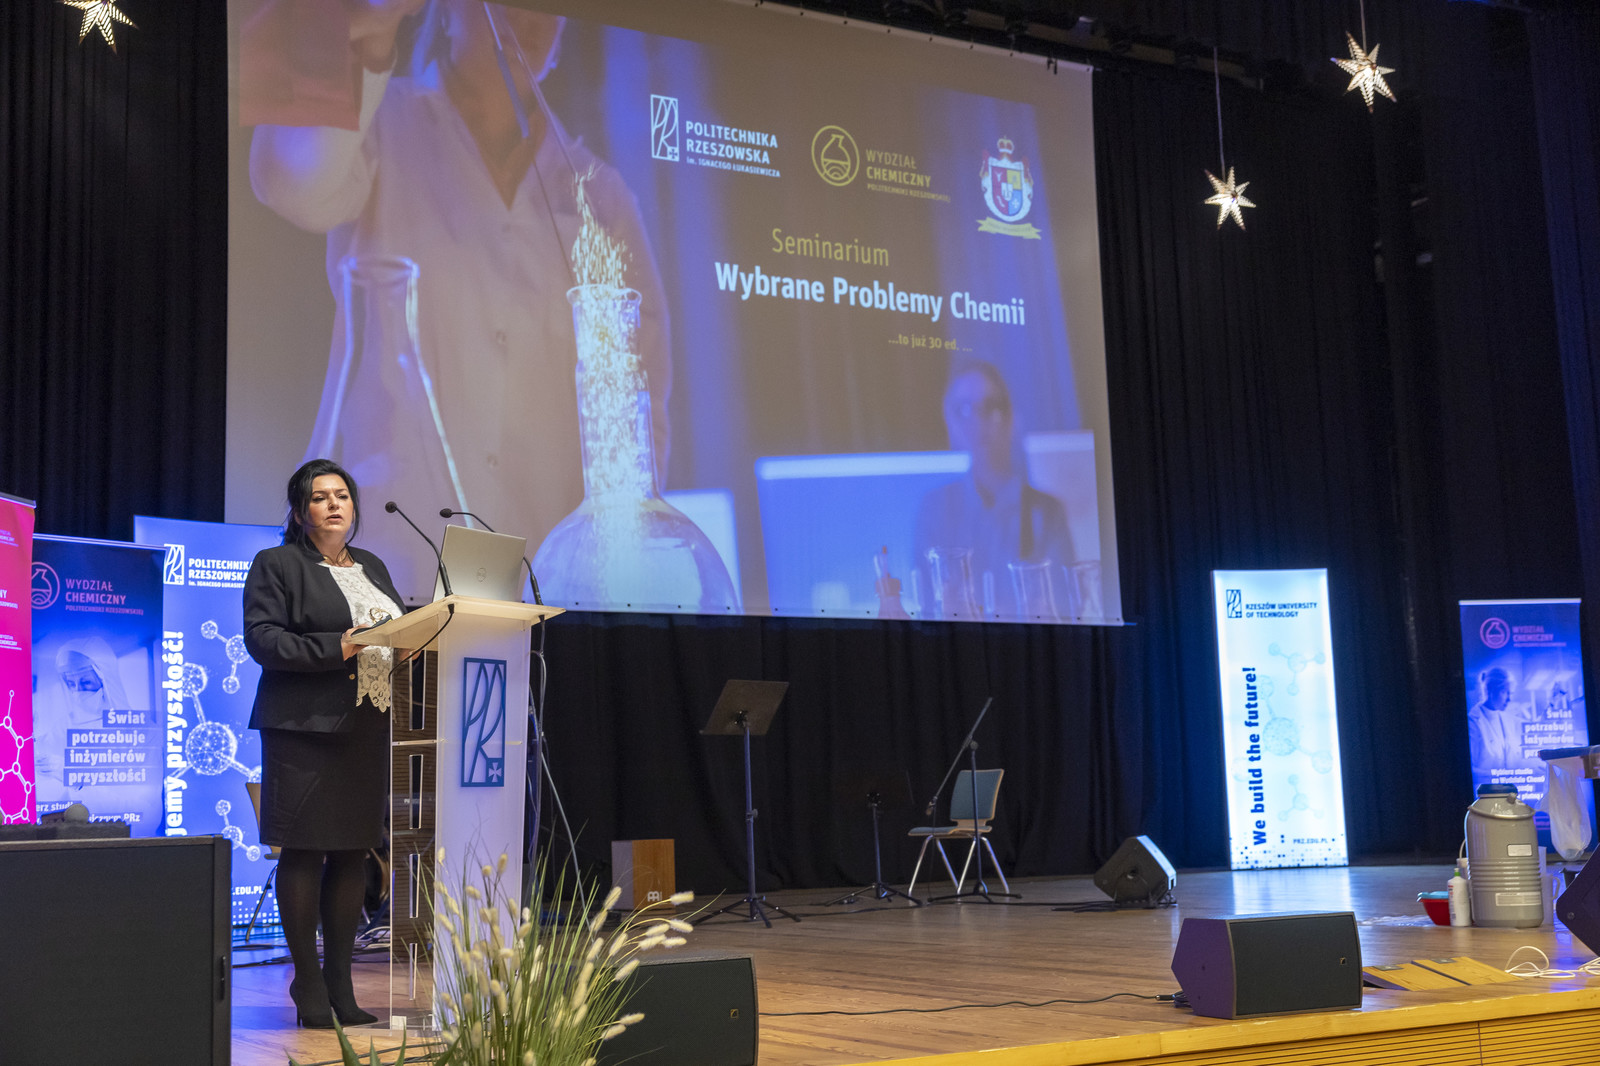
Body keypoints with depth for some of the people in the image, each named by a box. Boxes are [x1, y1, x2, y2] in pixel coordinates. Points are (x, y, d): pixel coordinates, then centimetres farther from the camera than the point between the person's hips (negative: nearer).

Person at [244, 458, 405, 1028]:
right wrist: (336, 648, -19)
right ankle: (308, 986, 4)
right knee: (304, 852, -5)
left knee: (354, 852, 6)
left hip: (368, 727, 6)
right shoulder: (276, 565, 1)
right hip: (306, 726, -6)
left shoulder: (372, 567, 21)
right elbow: (262, 638, -10)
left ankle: (340, 984, 14)